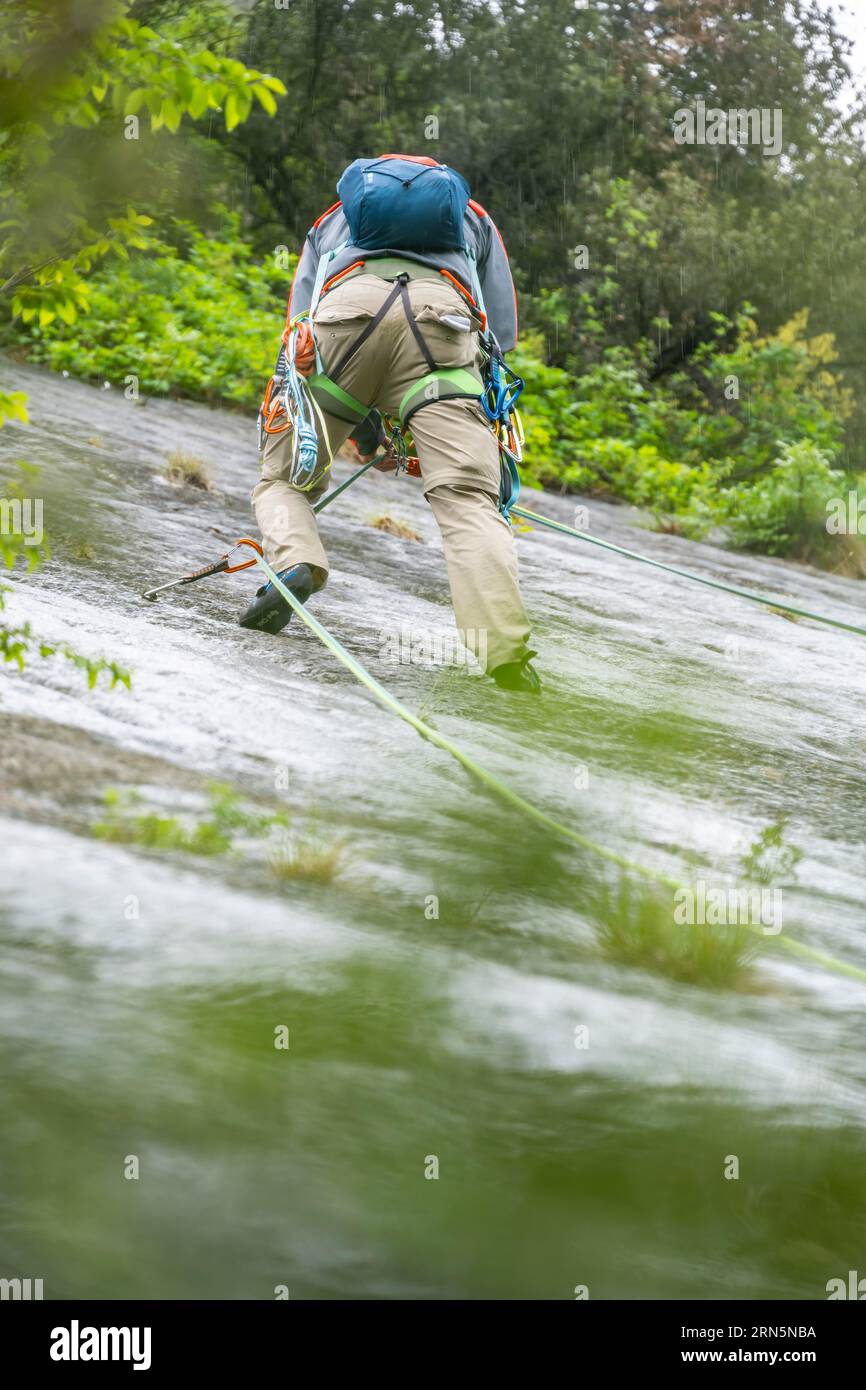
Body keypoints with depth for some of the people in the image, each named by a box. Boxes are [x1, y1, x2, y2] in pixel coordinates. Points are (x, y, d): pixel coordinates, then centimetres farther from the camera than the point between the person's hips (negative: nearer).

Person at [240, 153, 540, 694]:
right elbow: (503, 330, 31)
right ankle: (505, 651, -28)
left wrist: (361, 425, 36)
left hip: (345, 309, 0)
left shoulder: (331, 223, 43)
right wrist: (445, 428, 37)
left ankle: (295, 563, -15)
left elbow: (300, 333, 32)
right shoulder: (474, 218, 42)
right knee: (468, 498, -8)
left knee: (283, 481, 17)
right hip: (443, 311, 0)